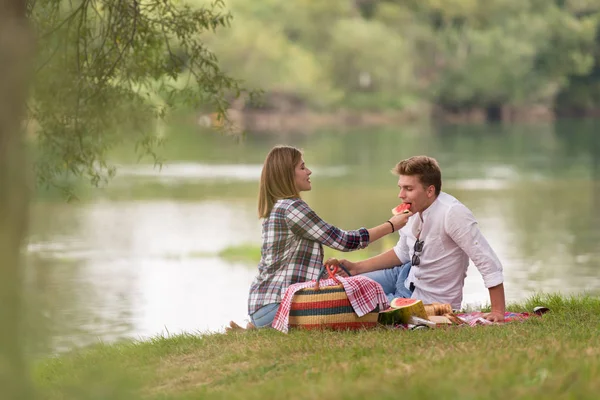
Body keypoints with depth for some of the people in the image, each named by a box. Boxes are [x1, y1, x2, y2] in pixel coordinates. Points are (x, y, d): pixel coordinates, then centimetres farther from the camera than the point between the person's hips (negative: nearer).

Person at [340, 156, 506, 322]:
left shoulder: (452, 213, -30)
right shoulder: (415, 209, -7)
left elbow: (488, 263, -28)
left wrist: (498, 311, -28)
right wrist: (356, 268, 1)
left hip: (429, 301, -7)